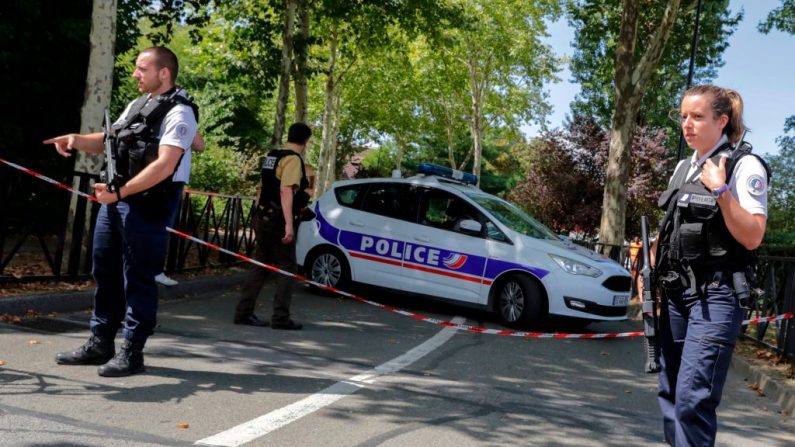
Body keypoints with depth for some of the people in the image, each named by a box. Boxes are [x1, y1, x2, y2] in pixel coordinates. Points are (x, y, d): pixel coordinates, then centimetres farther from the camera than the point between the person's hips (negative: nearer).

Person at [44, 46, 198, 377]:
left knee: (137, 280, -2)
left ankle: (131, 352, 7)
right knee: (106, 274, 14)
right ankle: (100, 344, 24)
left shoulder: (179, 113, -10)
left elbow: (164, 166, -20)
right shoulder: (136, 105, 18)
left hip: (145, 208, -9)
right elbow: (109, 140, 26)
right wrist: (77, 140, 6)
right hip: (114, 200, 9)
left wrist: (120, 192, -23)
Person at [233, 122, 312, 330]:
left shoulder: (272, 156, 16)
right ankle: (280, 317, -3)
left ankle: (243, 312, 10)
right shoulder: (293, 159, -12)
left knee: (261, 266, 12)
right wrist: (289, 224, -27)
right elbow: (286, 191, -23)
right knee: (287, 268, -1)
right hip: (279, 221, -8)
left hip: (263, 218, 9)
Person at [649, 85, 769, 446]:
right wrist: (649, 269, 10)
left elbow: (752, 237, -14)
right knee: (669, 392, 10)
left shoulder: (745, 166, -7)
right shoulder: (684, 167, 15)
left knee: (693, 397, -14)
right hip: (676, 293, 8)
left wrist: (721, 191, -22)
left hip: (715, 296, -7)